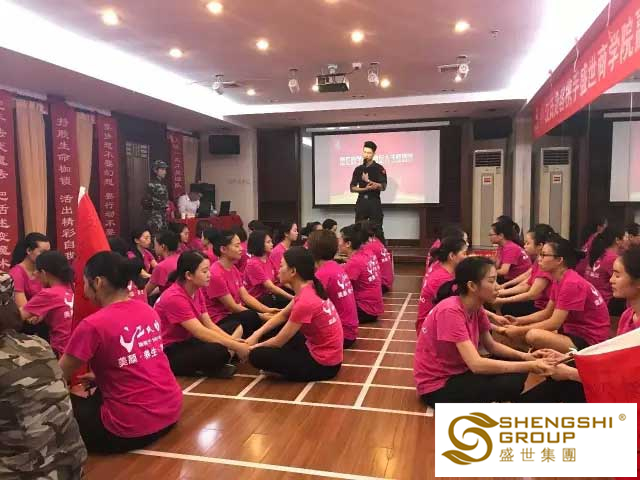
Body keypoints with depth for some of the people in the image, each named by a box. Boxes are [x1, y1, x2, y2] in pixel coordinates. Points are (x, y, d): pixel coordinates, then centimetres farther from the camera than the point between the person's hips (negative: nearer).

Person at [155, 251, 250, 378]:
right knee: (218, 351, -33)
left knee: (235, 326, 7)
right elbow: (201, 333, -29)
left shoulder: (197, 290, 1)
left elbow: (208, 324, 1)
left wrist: (234, 341, -12)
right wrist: (236, 346, -26)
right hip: (169, 352, -10)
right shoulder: (175, 298, -26)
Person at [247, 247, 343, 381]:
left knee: (257, 356, -10)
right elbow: (282, 315, 12)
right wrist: (255, 335, 2)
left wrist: (253, 347, 1)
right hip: (317, 348, 9)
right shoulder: (309, 289, 0)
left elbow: (279, 342, -16)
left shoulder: (305, 301, -27)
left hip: (323, 364, -9)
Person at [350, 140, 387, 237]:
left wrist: (368, 181, -16)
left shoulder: (379, 168, 1)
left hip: (374, 202, -3)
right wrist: (365, 189, -11)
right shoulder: (358, 169, 11)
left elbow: (383, 187, -7)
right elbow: (352, 188, 6)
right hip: (361, 202, 3)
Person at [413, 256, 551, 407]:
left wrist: (524, 356, -9)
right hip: (437, 386, -9)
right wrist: (529, 366, -27)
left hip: (458, 372, 9)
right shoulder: (450, 311, -28)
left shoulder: (476, 308, -2)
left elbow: (491, 345, 9)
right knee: (511, 383, -21)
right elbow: (476, 364, -32)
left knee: (517, 364, 2)